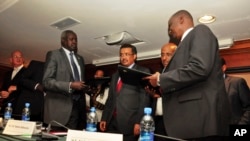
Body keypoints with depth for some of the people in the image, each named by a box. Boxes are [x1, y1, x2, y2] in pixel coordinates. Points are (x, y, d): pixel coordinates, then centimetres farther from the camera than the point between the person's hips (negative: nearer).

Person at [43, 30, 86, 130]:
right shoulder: (53, 54, -1)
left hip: (78, 106, 5)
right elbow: (47, 81, -11)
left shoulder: (80, 58, 19)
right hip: (60, 107, -5)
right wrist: (70, 85, -20)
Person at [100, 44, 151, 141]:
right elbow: (110, 98, 18)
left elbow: (144, 98, -8)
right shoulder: (115, 75, 20)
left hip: (130, 123, -5)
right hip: (112, 122, 6)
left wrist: (139, 122, -15)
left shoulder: (143, 72, 0)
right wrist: (104, 118, 11)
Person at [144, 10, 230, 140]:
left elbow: (199, 68, -20)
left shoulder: (200, 31, -1)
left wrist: (161, 79, -11)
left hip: (201, 115, -9)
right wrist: (161, 88, 12)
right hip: (191, 116, 9)